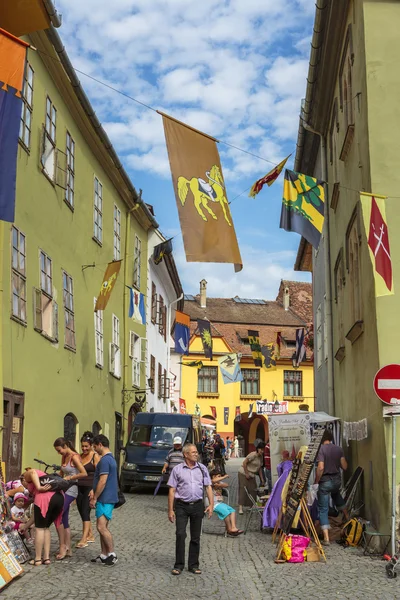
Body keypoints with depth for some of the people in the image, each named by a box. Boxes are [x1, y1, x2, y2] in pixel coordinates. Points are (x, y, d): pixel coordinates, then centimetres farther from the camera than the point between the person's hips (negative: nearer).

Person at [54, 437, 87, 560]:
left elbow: (84, 473, -20)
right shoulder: (64, 457, 12)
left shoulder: (74, 457, -13)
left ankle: (63, 546, -2)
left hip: (70, 491, -9)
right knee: (64, 520, 10)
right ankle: (68, 549, 17)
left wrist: (69, 478, -13)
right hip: (64, 490, 9)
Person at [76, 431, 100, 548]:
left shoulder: (95, 456, -7)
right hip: (79, 487, 7)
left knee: (85, 512, -12)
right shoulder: (80, 456, 11)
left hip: (90, 488, -7)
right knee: (82, 512, 10)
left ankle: (84, 539, -13)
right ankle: (90, 535, 24)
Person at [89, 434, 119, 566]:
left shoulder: (105, 460, -17)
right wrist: (94, 490, 14)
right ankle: (104, 555, 16)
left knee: (102, 527, -11)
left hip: (105, 499, -10)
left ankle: (112, 554, -6)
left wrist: (94, 498, -14)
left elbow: (103, 481, -21)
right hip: (105, 498, 10)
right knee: (102, 527, 12)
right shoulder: (110, 458, 15)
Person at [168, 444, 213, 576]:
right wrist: (170, 510, -4)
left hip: (197, 505, 3)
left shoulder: (202, 469, 8)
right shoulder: (177, 469, 1)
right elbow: (172, 490, 0)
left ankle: (193, 565, 17)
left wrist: (211, 504, -5)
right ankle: (179, 565, 1)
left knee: (196, 537, 7)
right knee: (180, 534, -9)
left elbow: (208, 487, 7)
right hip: (181, 506, -2)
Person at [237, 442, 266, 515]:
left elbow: (260, 468, 12)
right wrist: (246, 474, -18)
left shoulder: (261, 457, 6)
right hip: (243, 473, -8)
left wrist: (262, 479, 9)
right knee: (243, 489, -10)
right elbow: (244, 463, -21)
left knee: (253, 490, 6)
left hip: (252, 475, 8)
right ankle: (240, 508, -11)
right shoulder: (253, 455, -19)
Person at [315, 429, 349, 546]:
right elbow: (344, 467, 1)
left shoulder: (321, 449, -17)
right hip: (337, 480, 6)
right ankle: (346, 516, 51)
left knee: (323, 509, 2)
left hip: (325, 482, -6)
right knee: (336, 494, 39)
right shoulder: (338, 449, -1)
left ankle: (326, 538, -3)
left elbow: (320, 468, -24)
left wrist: (316, 482, -12)